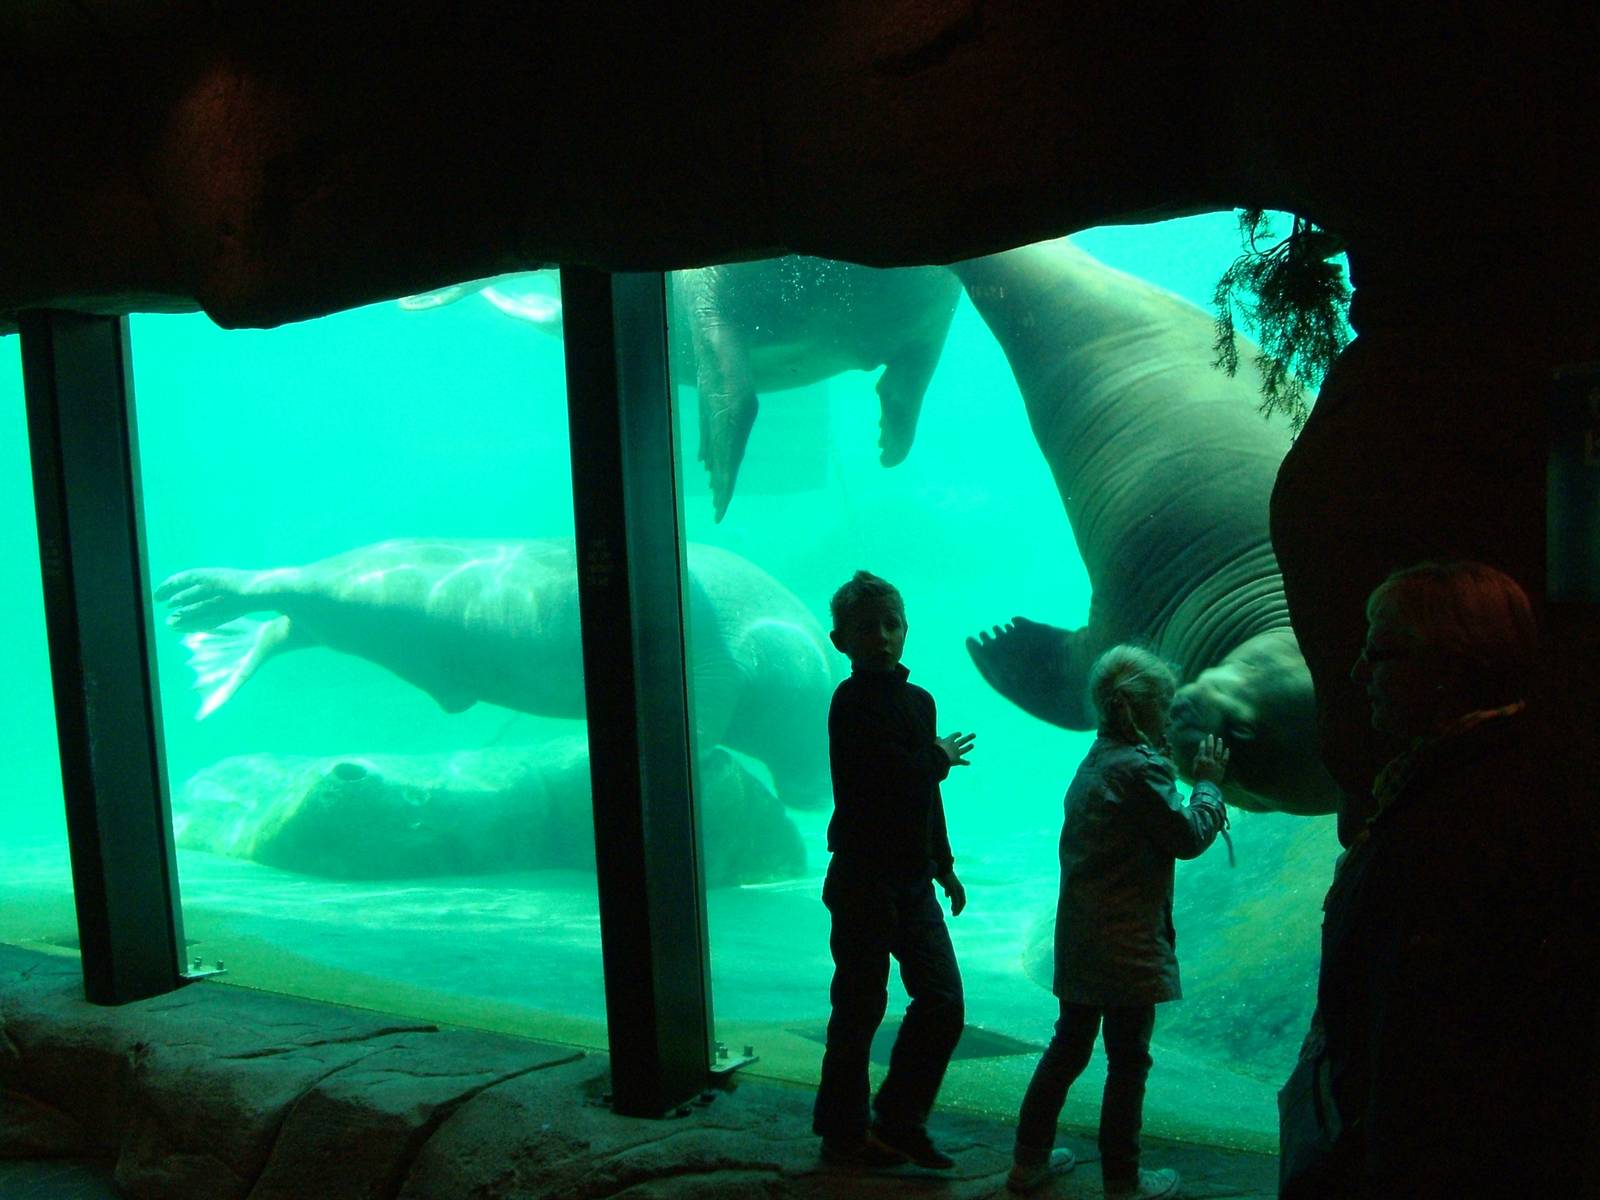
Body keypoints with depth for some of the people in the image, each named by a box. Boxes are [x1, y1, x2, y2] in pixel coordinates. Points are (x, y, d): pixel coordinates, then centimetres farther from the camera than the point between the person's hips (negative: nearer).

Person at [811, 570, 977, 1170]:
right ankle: (843, 1133, 23)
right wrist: (943, 757, -6)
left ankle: (898, 1123, 25)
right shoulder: (852, 703, -15)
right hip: (864, 878, -8)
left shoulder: (918, 700, 11)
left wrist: (944, 865, 21)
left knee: (942, 1002, 9)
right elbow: (893, 778, -26)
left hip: (912, 878, 8)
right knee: (860, 1008, 4)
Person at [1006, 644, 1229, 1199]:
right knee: (1128, 1061, 6)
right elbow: (1189, 836, -12)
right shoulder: (1141, 767, -18)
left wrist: (1185, 776, 12)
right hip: (1126, 944, -9)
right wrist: (1208, 782, 1)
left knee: (1068, 1045, 18)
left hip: (1080, 938, 9)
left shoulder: (1095, 760, 10)